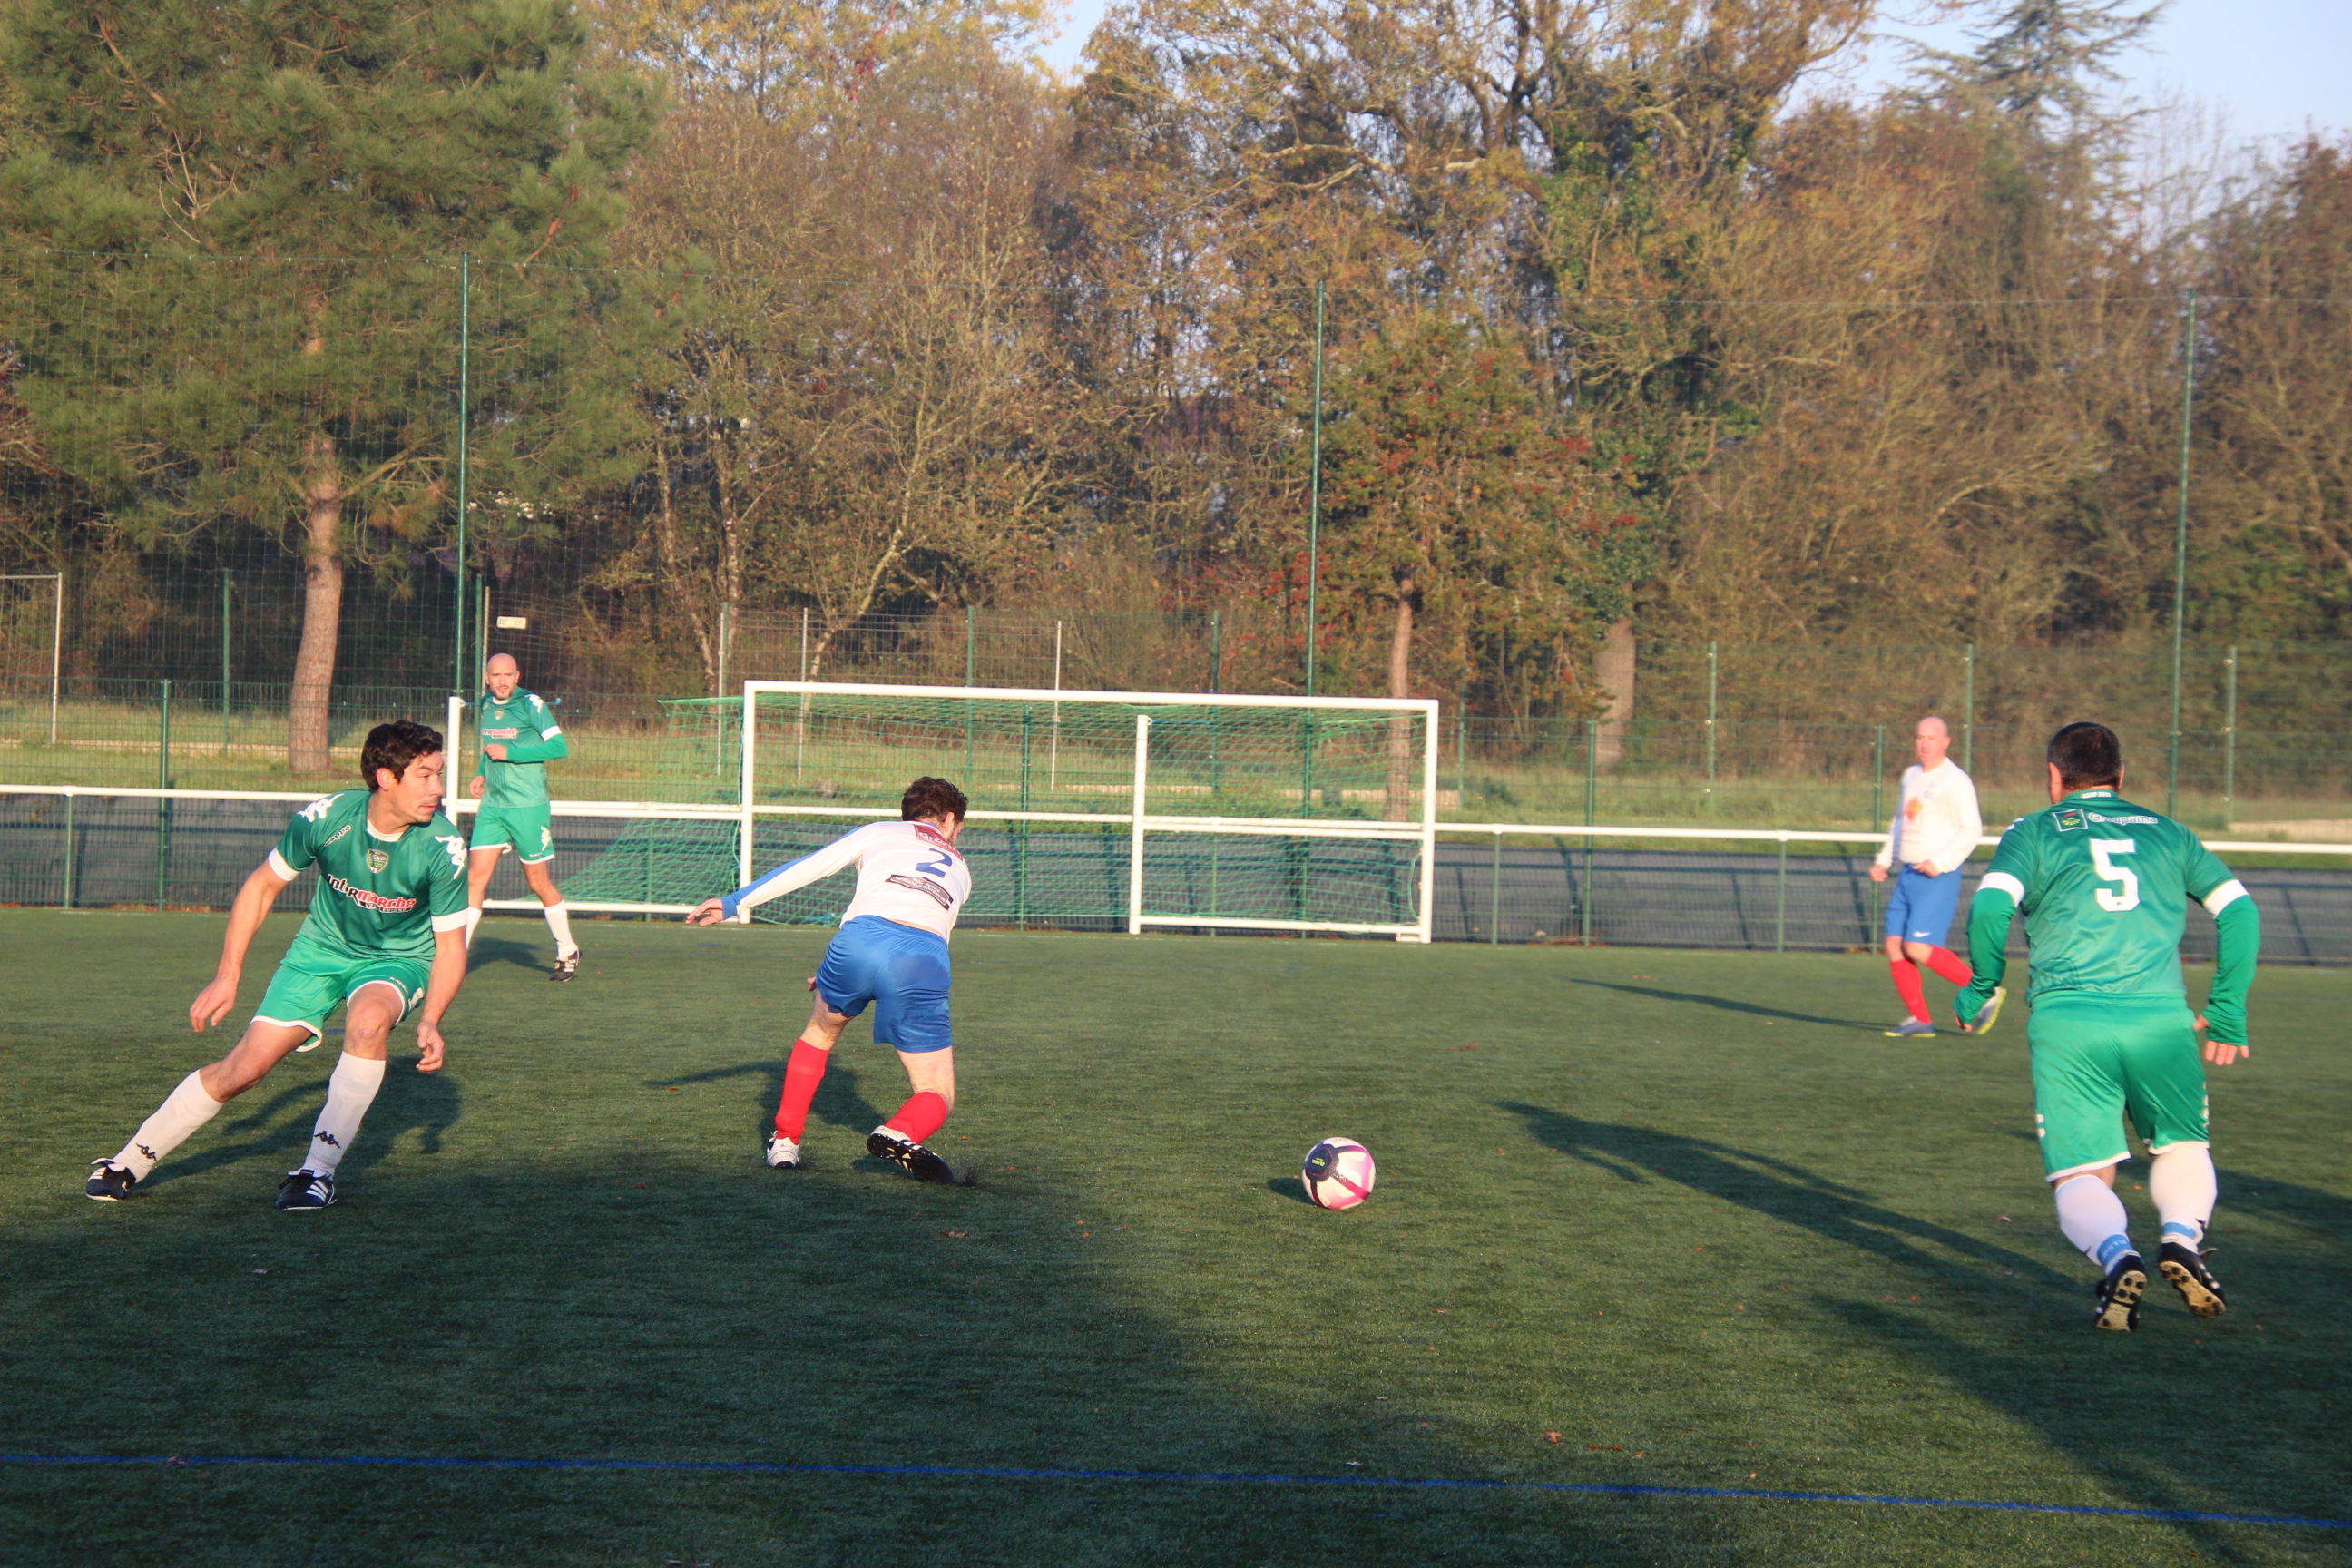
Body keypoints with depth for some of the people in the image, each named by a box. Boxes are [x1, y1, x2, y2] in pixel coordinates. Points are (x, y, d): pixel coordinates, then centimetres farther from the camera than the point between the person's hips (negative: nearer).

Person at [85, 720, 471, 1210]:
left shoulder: (443, 846, -25)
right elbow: (262, 885, -5)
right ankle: (130, 1164, 13)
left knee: (369, 1018, -35)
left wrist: (430, 1021, -30)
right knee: (244, 1067, -5)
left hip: (400, 959, -1)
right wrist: (227, 976, -6)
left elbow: (451, 946, -15)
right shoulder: (324, 818, -22)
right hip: (323, 949, 1)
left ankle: (320, 1169, -23)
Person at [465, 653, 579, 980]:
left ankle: (568, 952, 21)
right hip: (491, 806, 5)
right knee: (476, 877, -6)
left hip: (528, 808, -5)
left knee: (538, 881, 4)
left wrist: (509, 753, -19)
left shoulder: (530, 705, -9)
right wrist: (480, 774, 7)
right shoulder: (486, 707, 10)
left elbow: (559, 746, -16)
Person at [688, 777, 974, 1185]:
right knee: (937, 1097, 11)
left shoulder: (879, 832, 28)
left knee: (821, 1030, 33)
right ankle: (901, 1134, -22)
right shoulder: (959, 870, 36)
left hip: (861, 937, 0)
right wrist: (836, 978, 49)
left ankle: (785, 1140, 32)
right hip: (925, 962, 0)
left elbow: (807, 867, 16)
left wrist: (734, 903, 17)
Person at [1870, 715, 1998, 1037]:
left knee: (1917, 947, -16)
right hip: (1908, 874, 8)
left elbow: (1972, 830, -15)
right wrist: (1884, 860, 19)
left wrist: (1940, 863, -21)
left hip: (1938, 877, -8)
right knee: (1894, 946, 1)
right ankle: (1920, 1019, 9)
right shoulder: (1911, 775, 16)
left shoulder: (1955, 781, -9)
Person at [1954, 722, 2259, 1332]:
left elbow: (1990, 905, -4)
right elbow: (2238, 909, 12)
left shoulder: (2034, 832, 13)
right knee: (2183, 1148, 22)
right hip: (2161, 1017, 1)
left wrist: (1980, 989, 10)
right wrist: (2227, 1012, 16)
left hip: (2066, 1023, -1)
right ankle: (2183, 1235, -9)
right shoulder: (2167, 832, 21)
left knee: (2080, 1179, 6)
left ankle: (2115, 1254, -26)